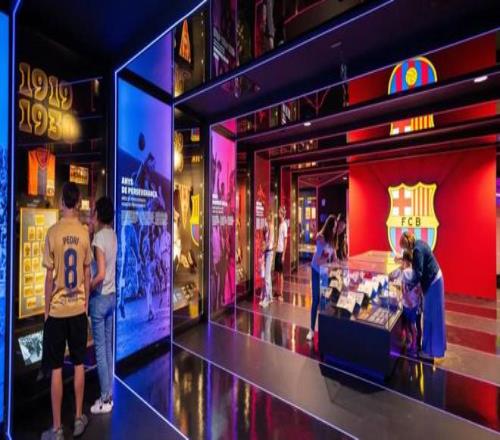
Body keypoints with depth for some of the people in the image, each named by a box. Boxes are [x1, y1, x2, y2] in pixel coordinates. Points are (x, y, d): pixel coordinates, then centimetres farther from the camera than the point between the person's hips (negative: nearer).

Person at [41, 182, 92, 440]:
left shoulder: (53, 232, -11)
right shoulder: (84, 233, -4)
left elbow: (50, 277, -8)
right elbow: (87, 275, 2)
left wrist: (46, 310, 3)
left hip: (57, 311, -2)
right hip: (78, 309, 3)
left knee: (56, 370, 9)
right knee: (79, 365, 15)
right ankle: (79, 419, 29)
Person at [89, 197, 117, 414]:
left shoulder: (99, 237, -18)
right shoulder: (113, 235, 5)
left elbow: (101, 274, -23)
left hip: (99, 298, -8)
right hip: (112, 296, 8)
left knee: (100, 348, 4)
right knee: (108, 346, 16)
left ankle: (105, 400, 18)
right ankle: (108, 395, 29)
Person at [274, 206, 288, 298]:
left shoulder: (284, 225, -12)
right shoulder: (279, 224, 13)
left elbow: (285, 241, -15)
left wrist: (283, 255, -16)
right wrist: (276, 250, 13)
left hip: (281, 252, -8)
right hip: (277, 251, 8)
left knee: (281, 272, -1)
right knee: (276, 272, 13)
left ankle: (281, 292, 8)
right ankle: (278, 291, 22)